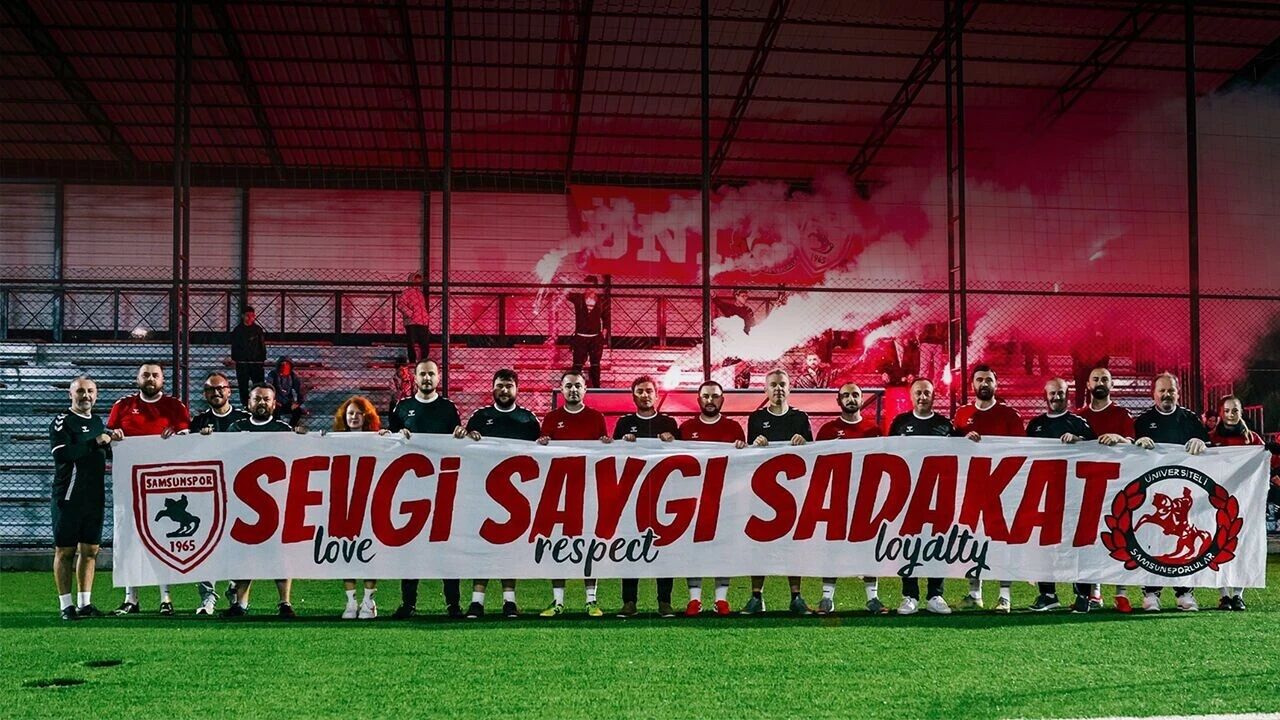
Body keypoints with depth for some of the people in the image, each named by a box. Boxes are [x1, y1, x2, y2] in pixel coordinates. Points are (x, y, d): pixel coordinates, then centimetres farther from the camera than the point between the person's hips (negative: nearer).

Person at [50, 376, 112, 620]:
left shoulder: (97, 422, 17)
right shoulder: (62, 422, -5)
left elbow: (108, 453, 28)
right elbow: (62, 454, -21)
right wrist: (95, 443, -18)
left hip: (95, 497, 7)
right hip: (69, 497, -6)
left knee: (90, 550, 8)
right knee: (65, 551, -1)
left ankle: (85, 603, 15)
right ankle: (66, 605, 3)